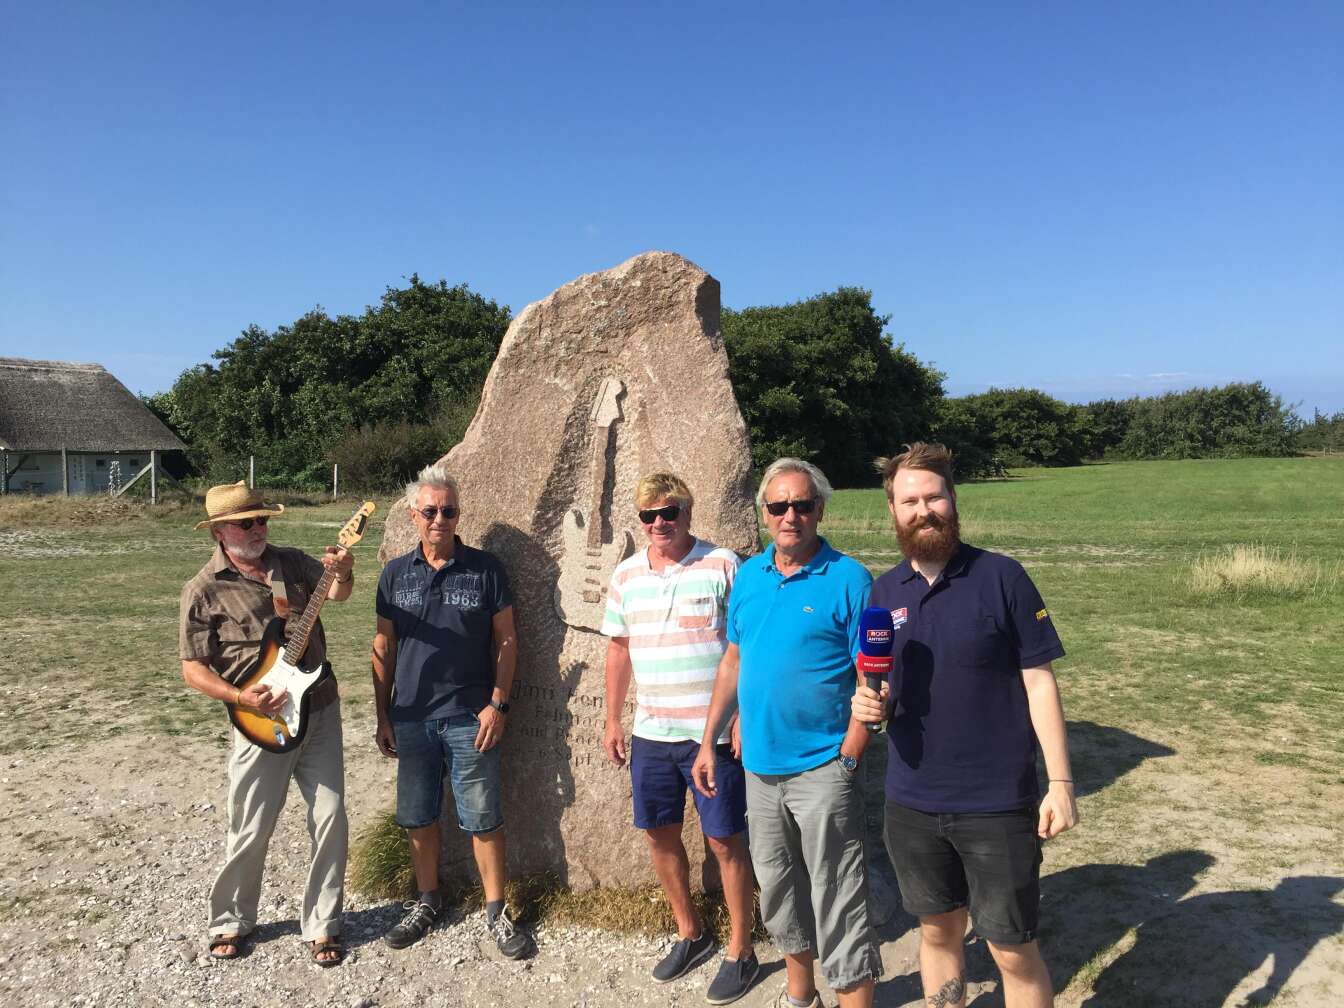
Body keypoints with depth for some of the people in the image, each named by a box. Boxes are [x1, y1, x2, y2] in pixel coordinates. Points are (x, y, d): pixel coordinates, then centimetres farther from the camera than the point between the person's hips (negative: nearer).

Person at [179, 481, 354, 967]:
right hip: (262, 722, -3)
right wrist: (241, 698, -18)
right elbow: (193, 668, -6)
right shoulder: (205, 590, -6)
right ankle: (231, 922, 32)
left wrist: (342, 573, -28)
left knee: (331, 822, 4)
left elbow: (337, 593, -5)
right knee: (251, 832, 7)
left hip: (321, 712, 4)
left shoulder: (291, 561, 5)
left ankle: (322, 925, 20)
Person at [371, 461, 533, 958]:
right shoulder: (395, 573, 4)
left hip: (470, 718, -3)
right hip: (410, 719, 3)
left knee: (483, 820, 3)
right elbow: (383, 648, 8)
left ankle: (496, 911, 18)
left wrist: (498, 703, -8)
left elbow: (506, 639, -1)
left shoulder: (485, 569, -3)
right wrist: (382, 716, 6)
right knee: (418, 818, 14)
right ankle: (427, 902, 33)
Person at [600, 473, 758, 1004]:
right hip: (651, 733, 5)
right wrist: (612, 720, 12)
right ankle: (690, 934, 36)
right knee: (660, 835, 15)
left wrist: (744, 718, -12)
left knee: (725, 841, 4)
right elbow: (618, 647, 13)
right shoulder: (627, 574, 6)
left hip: (714, 734, -5)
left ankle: (741, 952, 22)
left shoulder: (723, 565, -9)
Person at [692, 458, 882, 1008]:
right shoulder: (748, 575, 5)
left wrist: (847, 757, -16)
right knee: (778, 890, 20)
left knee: (837, 903, 1)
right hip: (760, 766, 6)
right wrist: (709, 743, 10)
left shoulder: (848, 579, -11)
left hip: (821, 771, -6)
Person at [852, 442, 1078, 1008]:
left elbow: (1039, 682, -7)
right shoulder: (884, 590, 3)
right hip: (911, 804, 4)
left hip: (998, 804, -4)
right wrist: (870, 701, -10)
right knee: (937, 933, 19)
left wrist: (1060, 782, -11)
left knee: (1013, 951, 7)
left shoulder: (1001, 578, -10)